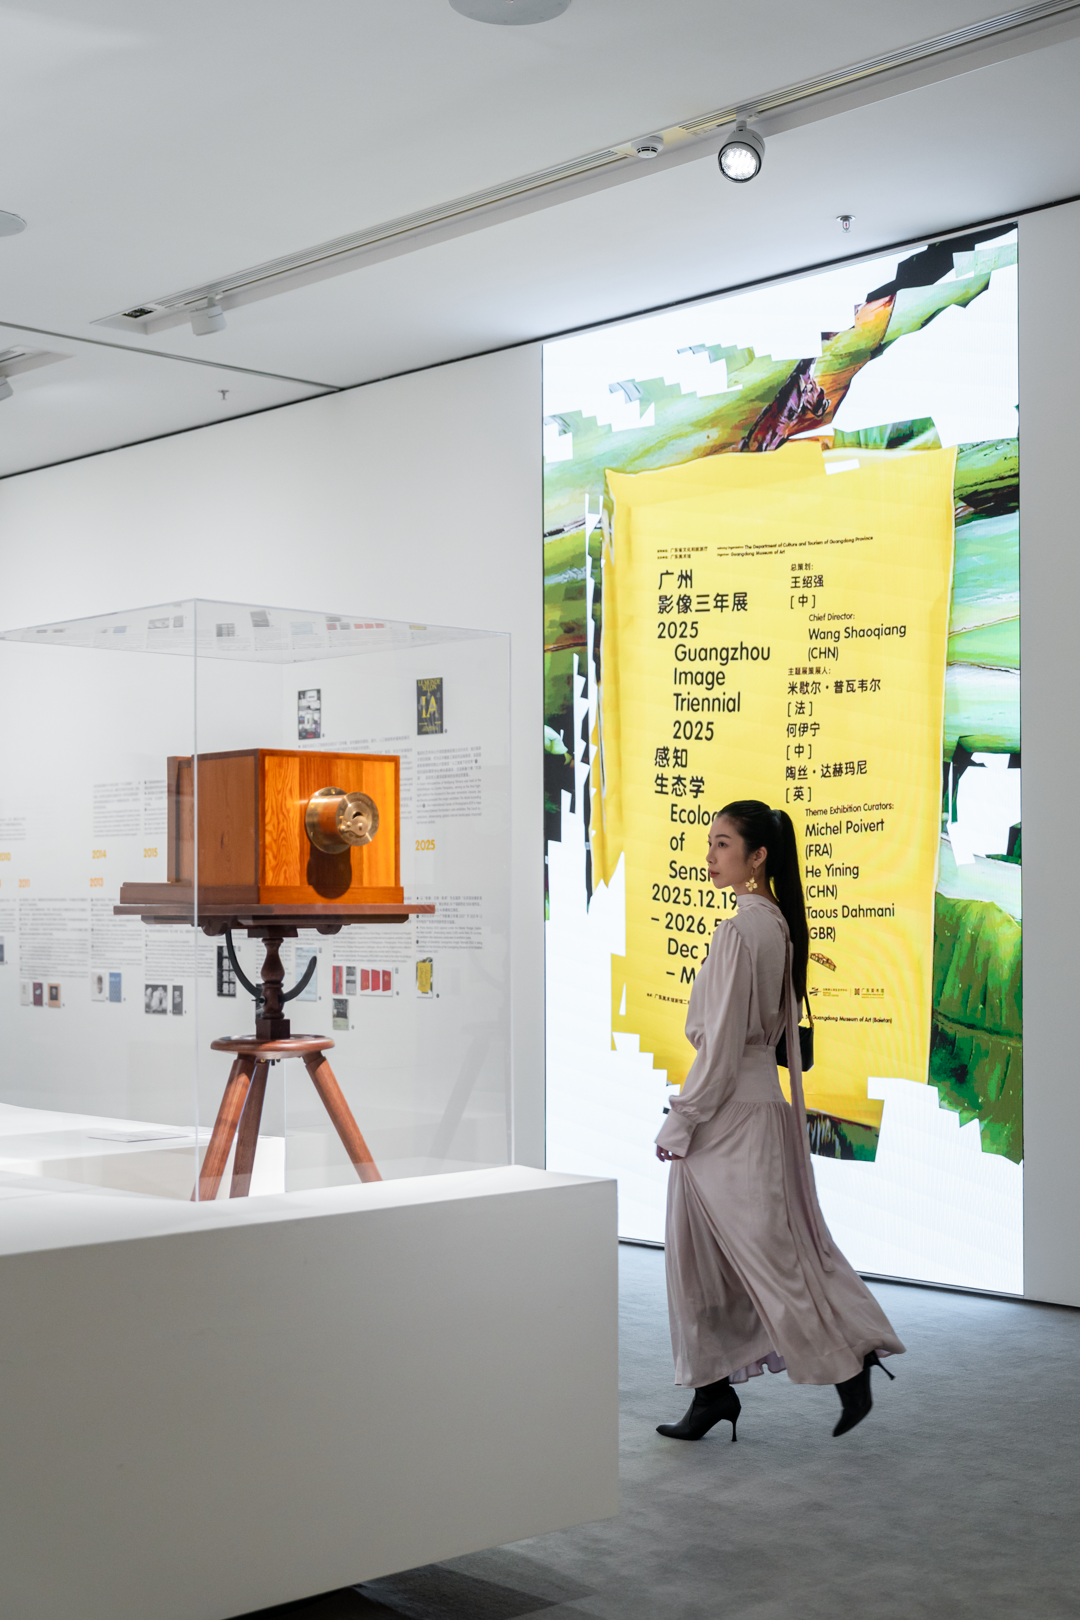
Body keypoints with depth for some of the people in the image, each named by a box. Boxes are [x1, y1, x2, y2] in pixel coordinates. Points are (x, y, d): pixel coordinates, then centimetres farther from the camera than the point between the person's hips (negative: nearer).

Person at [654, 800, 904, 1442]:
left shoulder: (739, 931, -19)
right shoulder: (779, 923, 9)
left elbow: (721, 1043, -20)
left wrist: (681, 1122, -13)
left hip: (731, 1106, -10)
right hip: (762, 1094, 10)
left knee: (766, 1248, 1)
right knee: (702, 1253, 13)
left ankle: (849, 1362, 13)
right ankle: (714, 1390, 19)